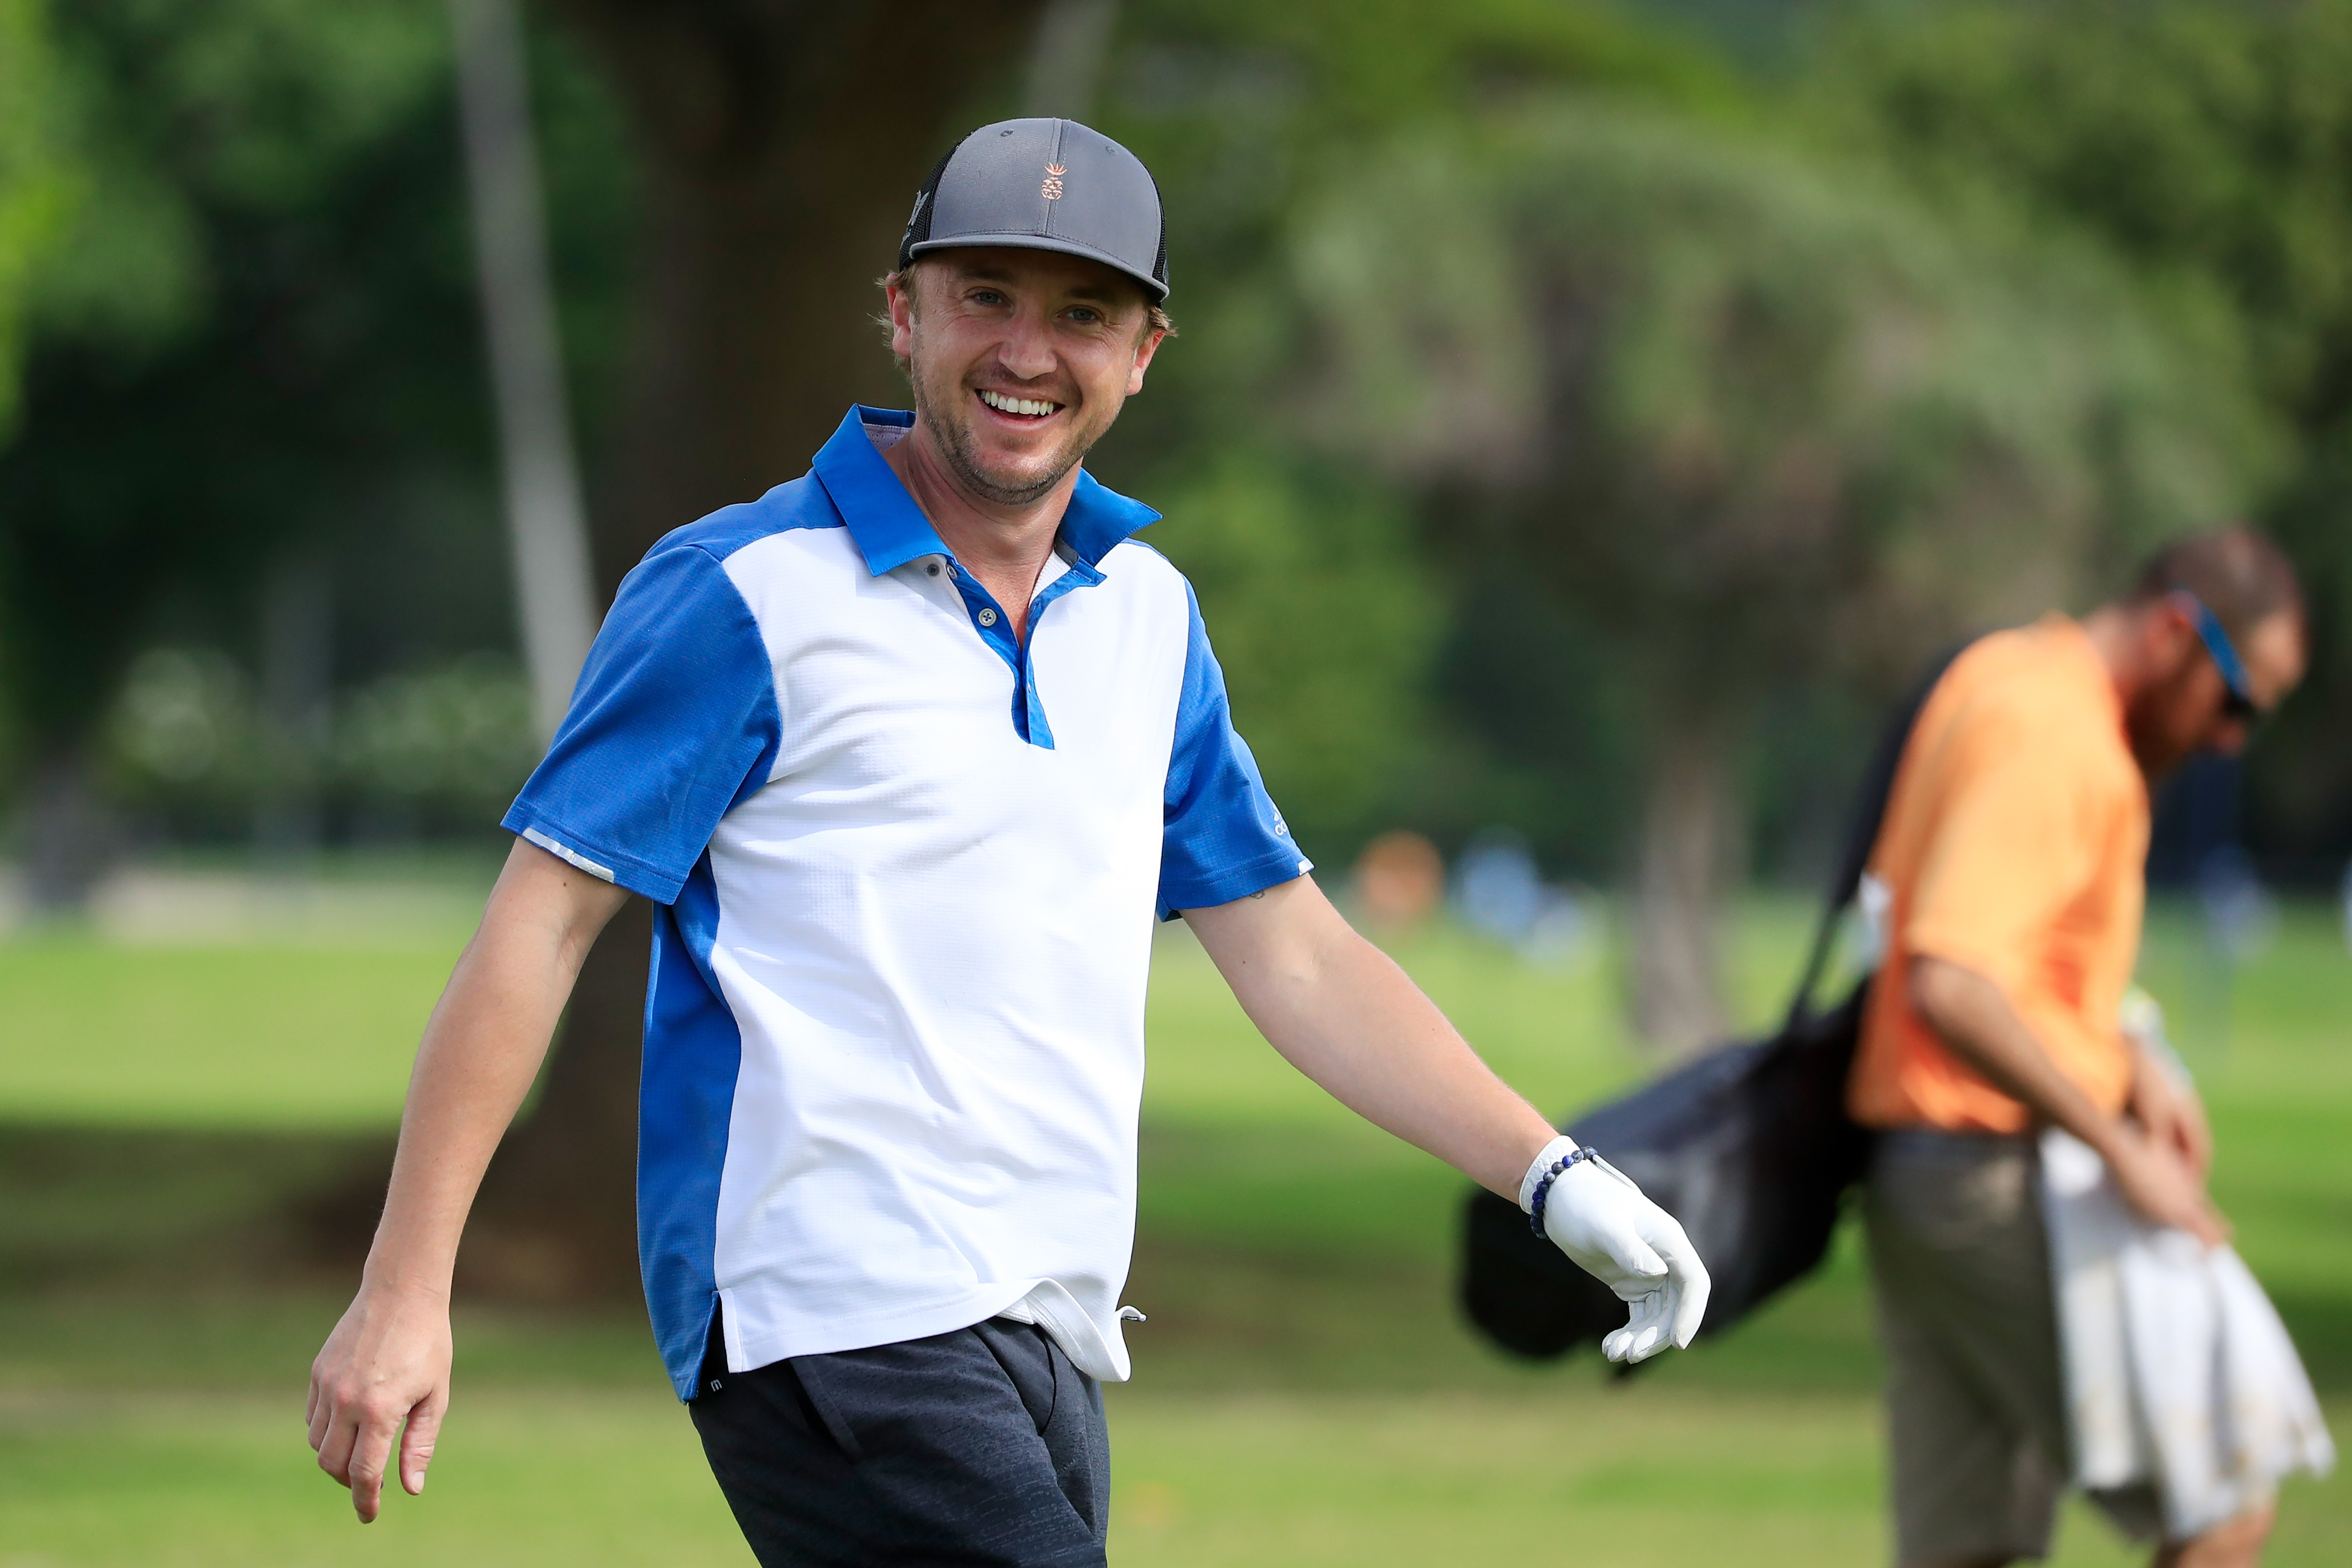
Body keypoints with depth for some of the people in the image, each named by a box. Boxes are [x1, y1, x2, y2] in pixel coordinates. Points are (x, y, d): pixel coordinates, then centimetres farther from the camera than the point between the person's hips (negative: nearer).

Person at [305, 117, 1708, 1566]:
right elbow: (543, 921, -5)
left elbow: (1292, 954, 22)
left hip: (1047, 1335, 7)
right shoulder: (746, 592, -4)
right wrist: (405, 1287, -10)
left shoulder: (1148, 613, 16)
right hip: (845, 1324, -7)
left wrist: (1552, 1175, 12)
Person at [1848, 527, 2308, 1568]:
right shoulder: (2054, 737, -18)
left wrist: (2130, 1062, 12)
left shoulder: (1999, 676, 15)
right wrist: (2121, 1151, -24)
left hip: (1920, 1164, 10)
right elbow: (1950, 990, -28)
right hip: (2003, 1181, -10)